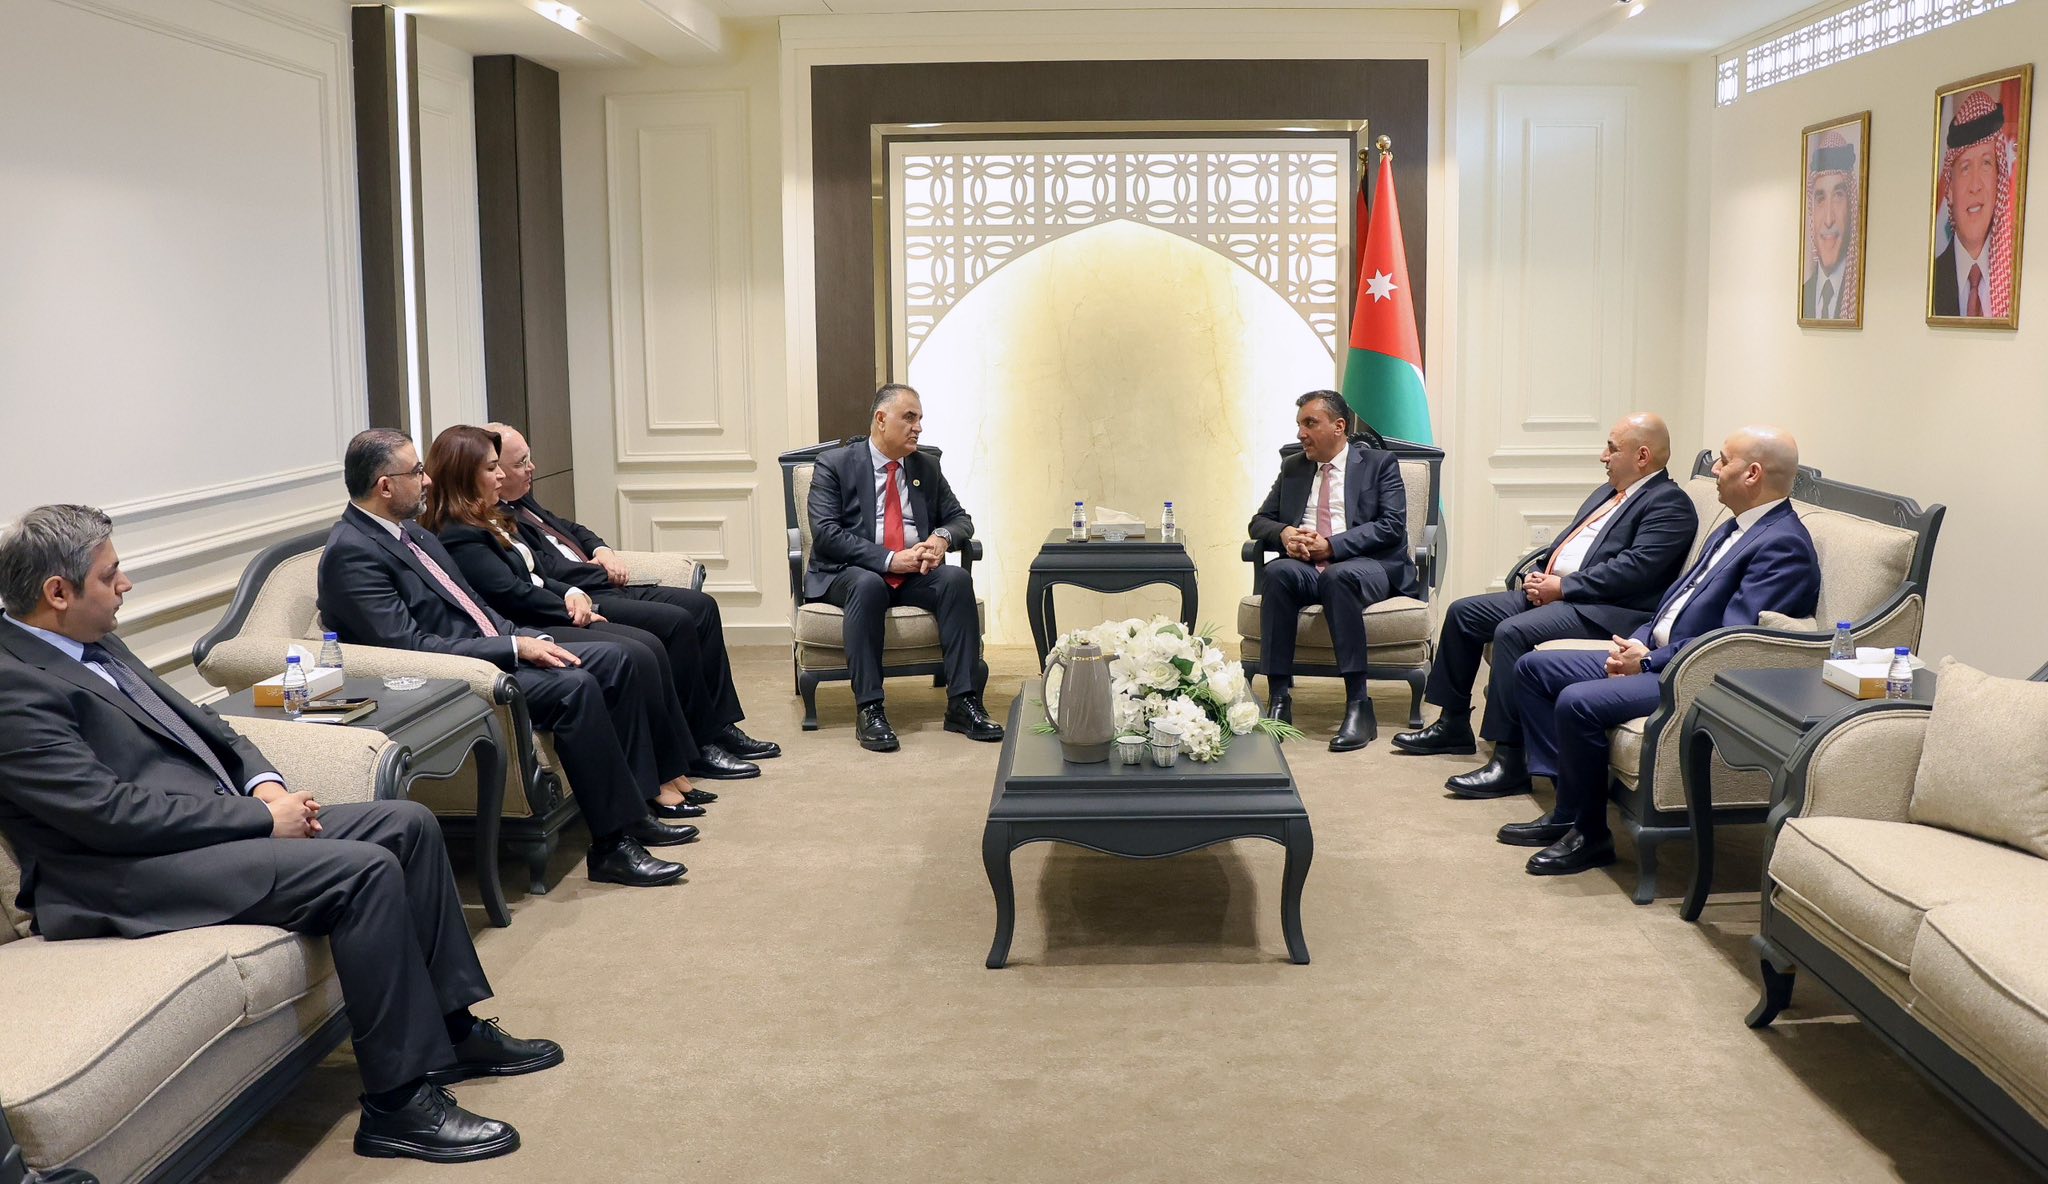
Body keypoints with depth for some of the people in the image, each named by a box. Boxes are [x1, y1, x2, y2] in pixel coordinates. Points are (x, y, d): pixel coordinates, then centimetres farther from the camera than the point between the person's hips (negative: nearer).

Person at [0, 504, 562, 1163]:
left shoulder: (95, 645, 13)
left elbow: (193, 721, 19)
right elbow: (113, 812, -23)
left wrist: (264, 783, 0)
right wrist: (264, 818, -17)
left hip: (212, 820, 10)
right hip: (131, 878, -10)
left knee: (408, 824, 3)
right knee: (364, 869, -25)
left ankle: (450, 1032, 10)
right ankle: (398, 1102, -16)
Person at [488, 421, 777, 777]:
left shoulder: (522, 500, 18)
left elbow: (568, 528, 31)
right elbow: (541, 571, -21)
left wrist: (601, 550, 9)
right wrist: (599, 570, -7)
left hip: (601, 586, 11)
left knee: (701, 606, 1)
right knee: (676, 621, -23)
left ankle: (721, 726, 4)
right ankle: (696, 746, -13)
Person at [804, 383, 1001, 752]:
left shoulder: (926, 468, 15)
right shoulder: (834, 464, 0)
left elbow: (960, 519, 18)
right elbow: (825, 533, -11)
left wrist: (943, 537, -9)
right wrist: (888, 559, -22)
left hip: (915, 575, 4)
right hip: (849, 574, -4)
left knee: (957, 578, -27)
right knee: (868, 584, -38)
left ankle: (963, 703, -27)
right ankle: (869, 710, -36)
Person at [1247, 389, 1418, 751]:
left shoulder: (1379, 463, 8)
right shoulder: (1292, 468, 22)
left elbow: (1392, 526, -4)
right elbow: (1259, 521, 20)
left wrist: (1332, 545, -15)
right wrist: (1284, 533, -5)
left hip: (1366, 566, -3)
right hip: (1305, 568, 3)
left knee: (1339, 576, -38)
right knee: (1277, 572, -32)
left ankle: (1358, 705, -37)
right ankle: (1279, 697, -33)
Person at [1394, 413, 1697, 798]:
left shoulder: (1670, 504, -9)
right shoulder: (1608, 493, 21)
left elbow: (1633, 569, -21)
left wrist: (1561, 587, -17)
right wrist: (1539, 576, 3)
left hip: (1607, 610, -11)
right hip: (1553, 591, 11)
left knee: (1512, 632, -32)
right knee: (1463, 613, 6)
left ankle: (1510, 760, -29)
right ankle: (1453, 725, 17)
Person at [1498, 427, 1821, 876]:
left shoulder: (1784, 545, -16)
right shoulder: (1734, 529, 17)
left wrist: (1650, 659, -16)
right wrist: (1636, 643, 2)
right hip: (1655, 656, 11)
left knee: (1577, 702, -29)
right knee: (1534, 667, 7)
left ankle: (1589, 834, -9)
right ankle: (1568, 808, 6)